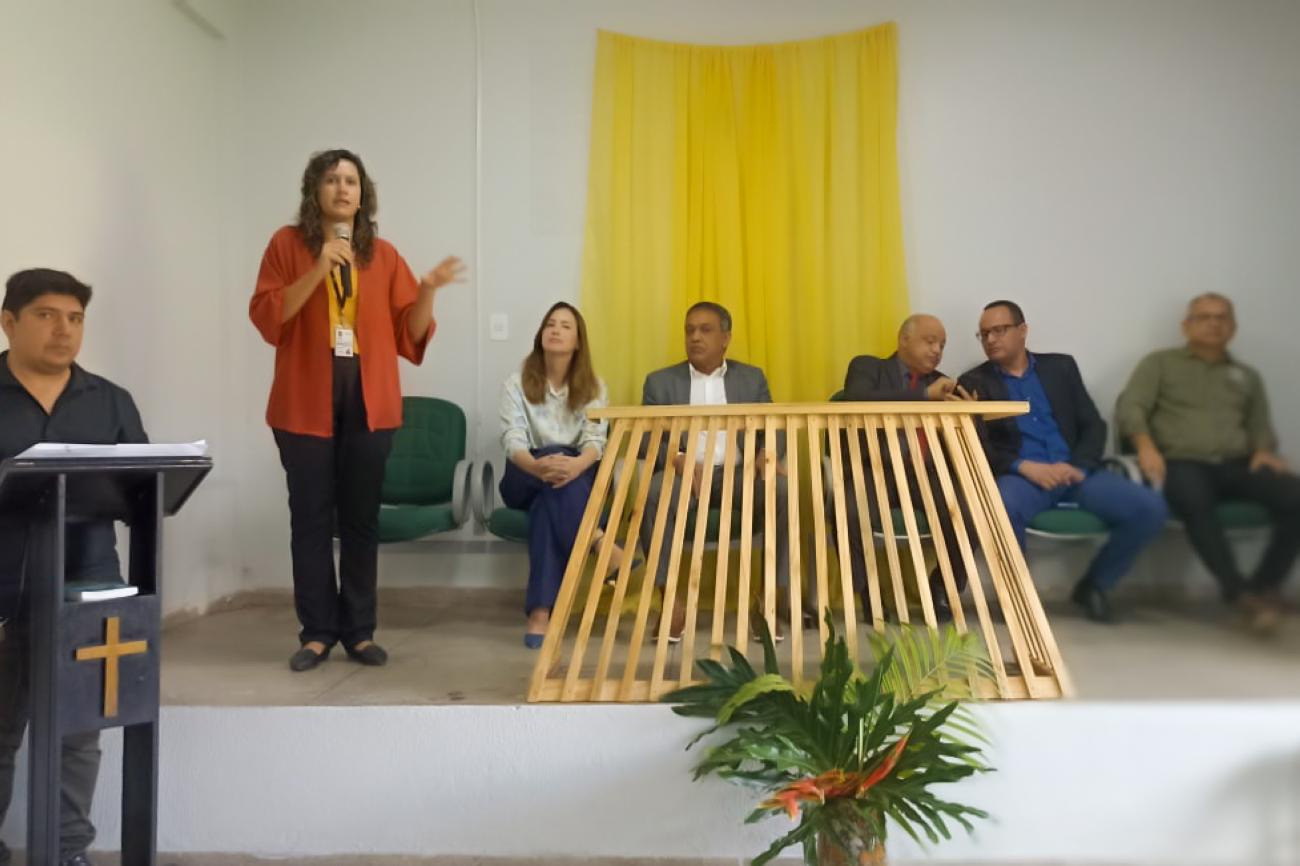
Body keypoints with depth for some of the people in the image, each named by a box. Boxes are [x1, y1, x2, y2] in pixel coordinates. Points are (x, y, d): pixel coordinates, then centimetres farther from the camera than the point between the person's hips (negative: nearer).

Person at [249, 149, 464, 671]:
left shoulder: (383, 255, 10)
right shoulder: (288, 244, 4)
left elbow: (409, 334, 8)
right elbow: (266, 318, -6)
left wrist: (428, 291, -9)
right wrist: (317, 271, -16)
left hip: (369, 402, 2)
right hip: (306, 402, -1)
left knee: (362, 517, 5)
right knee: (311, 517, 2)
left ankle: (360, 631, 13)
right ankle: (317, 632, 11)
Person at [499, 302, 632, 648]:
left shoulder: (593, 387, 3)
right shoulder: (517, 382, 0)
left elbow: (595, 440, -12)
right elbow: (512, 439, -15)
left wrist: (577, 464, -38)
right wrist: (537, 465, -40)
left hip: (577, 480, 1)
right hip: (524, 481, -1)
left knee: (549, 500, -36)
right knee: (554, 455, -35)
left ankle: (541, 612, -40)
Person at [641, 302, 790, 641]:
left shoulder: (752, 378, 18)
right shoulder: (660, 382, 14)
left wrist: (766, 454, -15)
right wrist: (679, 461, -19)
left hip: (738, 473, 1)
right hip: (683, 473, -1)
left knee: (784, 491, -31)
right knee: (651, 495, -35)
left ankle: (774, 594, -20)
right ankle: (673, 600, -24)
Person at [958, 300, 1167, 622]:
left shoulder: (1061, 366, 16)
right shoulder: (973, 383, 8)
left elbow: (1094, 425, 11)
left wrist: (1077, 467, -9)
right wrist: (1025, 466, -18)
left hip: (1074, 471, 3)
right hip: (1019, 475, -3)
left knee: (1150, 508, -18)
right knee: (1002, 509, -38)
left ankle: (1093, 584, 5)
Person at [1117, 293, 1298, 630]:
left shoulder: (1248, 376, 27)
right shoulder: (1160, 363, 15)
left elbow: (1260, 426, 22)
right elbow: (1130, 407, 1)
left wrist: (1264, 451, -3)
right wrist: (1146, 446, -18)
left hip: (1238, 464, 4)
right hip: (1182, 463, -4)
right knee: (1194, 501, -39)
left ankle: (1264, 587, -11)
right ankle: (1241, 592, -27)